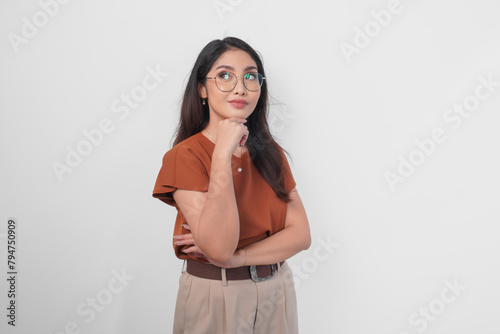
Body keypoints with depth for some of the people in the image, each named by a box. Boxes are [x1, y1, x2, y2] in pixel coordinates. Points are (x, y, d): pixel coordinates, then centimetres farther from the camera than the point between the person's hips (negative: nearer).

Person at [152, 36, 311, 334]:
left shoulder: (271, 153, 1)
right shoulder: (184, 157, -15)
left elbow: (301, 234, -6)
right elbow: (219, 248, -26)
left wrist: (236, 257, -20)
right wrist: (223, 154, -27)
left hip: (277, 291, 5)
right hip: (213, 296, -4)